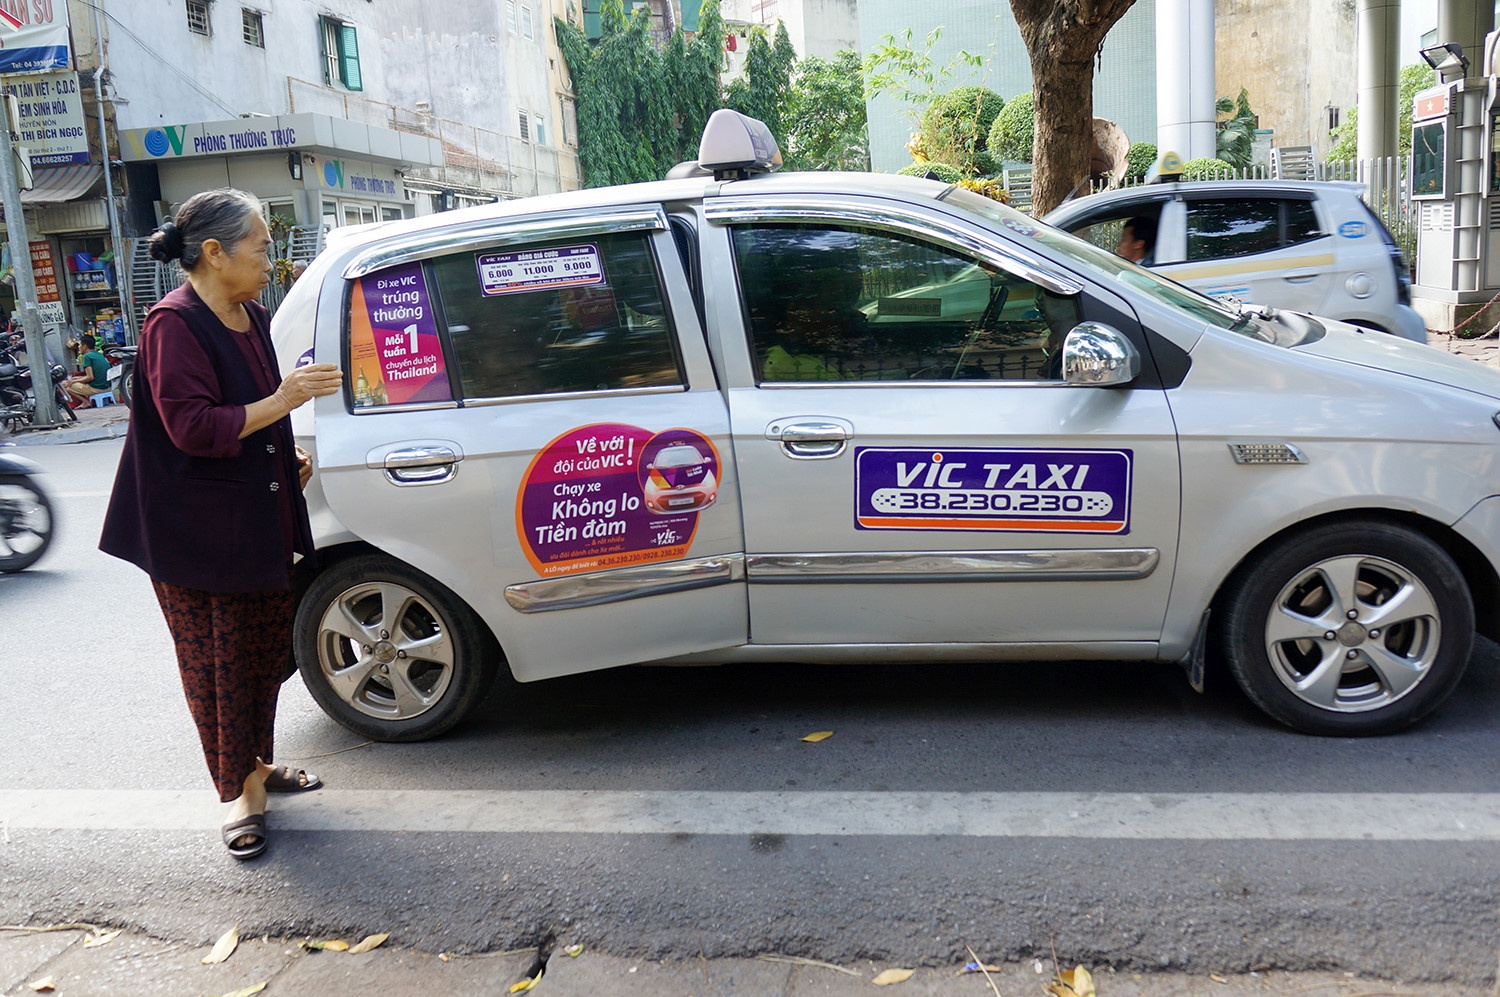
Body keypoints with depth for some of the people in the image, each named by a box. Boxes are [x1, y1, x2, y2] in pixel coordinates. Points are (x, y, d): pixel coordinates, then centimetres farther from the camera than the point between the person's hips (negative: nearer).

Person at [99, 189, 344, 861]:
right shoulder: (174, 324, -16)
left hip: (260, 521, 8)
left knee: (265, 647, 15)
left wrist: (291, 456, 13)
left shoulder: (251, 317, 11)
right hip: (197, 533, -8)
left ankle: (257, 766, 32)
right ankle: (238, 793, 15)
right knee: (217, 661, 2)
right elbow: (192, 427, -22)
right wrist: (282, 402, -26)